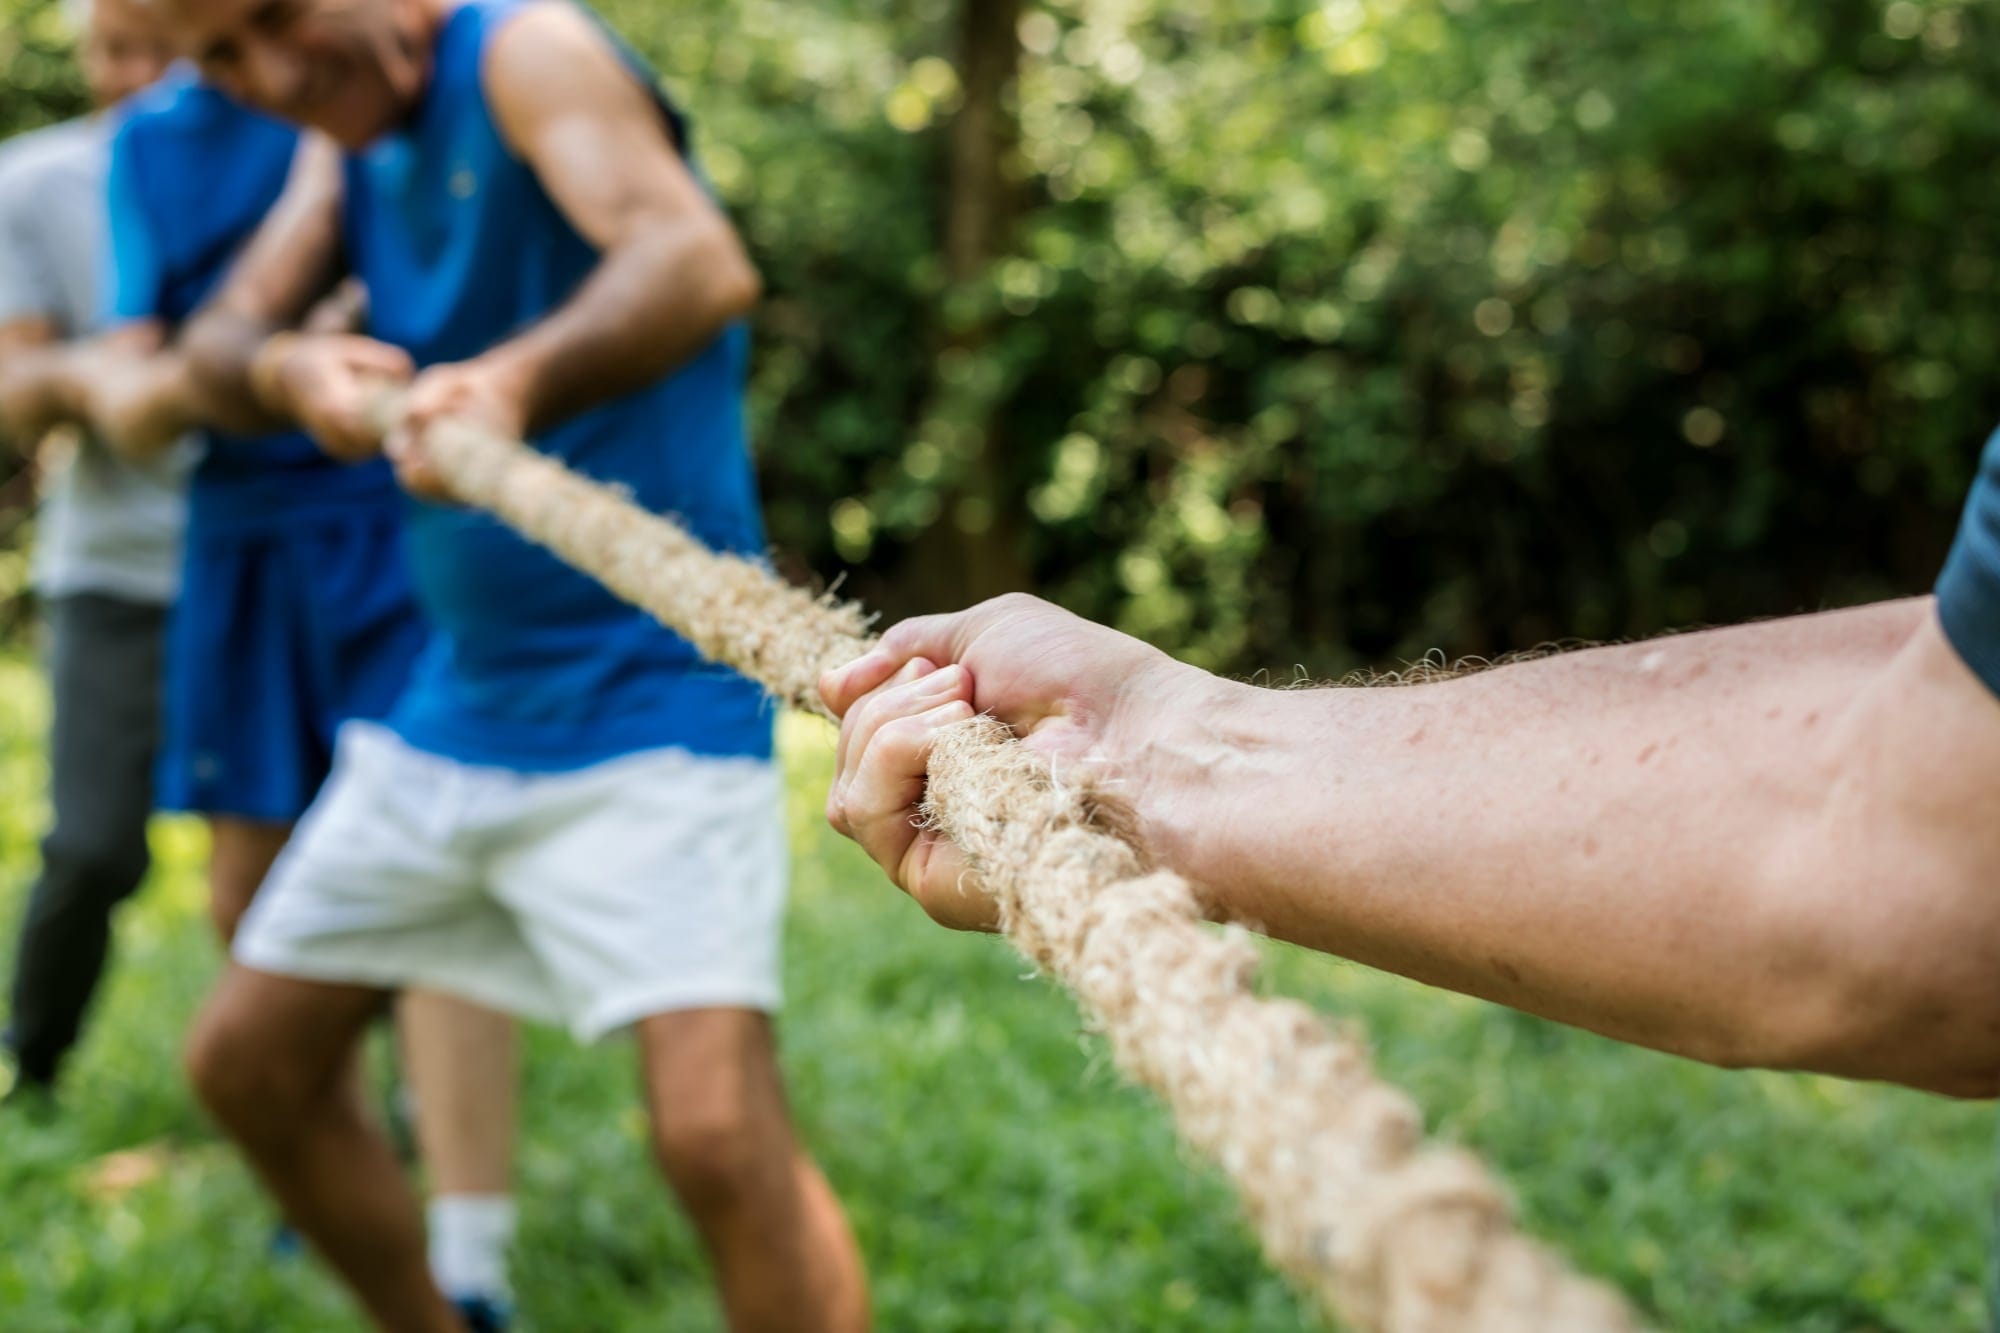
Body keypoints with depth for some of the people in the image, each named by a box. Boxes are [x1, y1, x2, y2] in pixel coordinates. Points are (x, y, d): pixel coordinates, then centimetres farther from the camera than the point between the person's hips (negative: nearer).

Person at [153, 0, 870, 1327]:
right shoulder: (348, 136, 11)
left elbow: (700, 262, -31)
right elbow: (222, 333, 3)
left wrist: (513, 383, -50)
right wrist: (283, 369, -21)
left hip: (648, 689, -8)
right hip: (455, 705, 8)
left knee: (721, 1131, -22)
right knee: (248, 1063, 14)